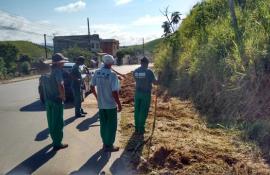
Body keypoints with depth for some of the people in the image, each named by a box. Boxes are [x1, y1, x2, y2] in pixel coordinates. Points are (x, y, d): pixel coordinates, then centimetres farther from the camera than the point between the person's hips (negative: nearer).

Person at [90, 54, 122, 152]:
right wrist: (119, 104, -10)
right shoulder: (112, 75, -21)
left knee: (103, 125, 18)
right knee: (111, 126, 9)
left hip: (101, 104, 6)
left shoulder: (97, 73, -2)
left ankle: (105, 143, 31)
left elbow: (92, 87, 7)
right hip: (111, 105, -6)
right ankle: (109, 146, 18)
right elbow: (114, 92, -22)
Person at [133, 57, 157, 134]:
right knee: (143, 111, 3)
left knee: (137, 111, 13)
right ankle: (141, 129, 9)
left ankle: (137, 128, 21)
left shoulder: (135, 71, 2)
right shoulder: (149, 71, -13)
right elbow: (155, 82, -9)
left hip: (137, 93, 5)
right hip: (146, 94, -5)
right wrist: (157, 80, 13)